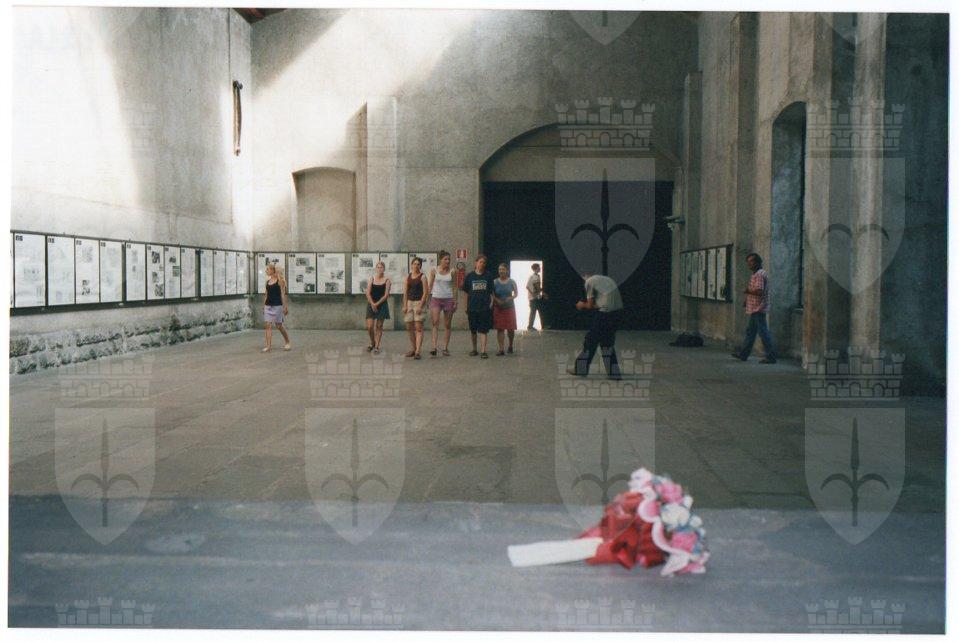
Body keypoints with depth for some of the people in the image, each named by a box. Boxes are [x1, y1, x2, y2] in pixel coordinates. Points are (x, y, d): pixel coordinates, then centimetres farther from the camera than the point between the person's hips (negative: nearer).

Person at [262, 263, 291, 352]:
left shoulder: (279, 281, -6)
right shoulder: (268, 281, 10)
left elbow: (283, 294, -7)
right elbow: (266, 294, 15)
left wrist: (284, 306, -9)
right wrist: (263, 306, 14)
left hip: (277, 305, -5)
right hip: (268, 305, 5)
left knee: (279, 325, 2)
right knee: (268, 325, -2)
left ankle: (287, 342, 22)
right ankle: (268, 346, -4)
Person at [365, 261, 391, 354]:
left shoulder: (387, 280, -1)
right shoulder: (372, 279, 4)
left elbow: (386, 295, -7)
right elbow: (368, 293, -1)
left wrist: (377, 304, -14)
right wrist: (372, 304, -13)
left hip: (382, 305, -1)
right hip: (371, 304, 1)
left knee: (379, 326, 2)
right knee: (369, 326, -4)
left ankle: (377, 346, 9)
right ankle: (372, 343, 20)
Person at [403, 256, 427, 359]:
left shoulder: (422, 277, -3)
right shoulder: (408, 277, 11)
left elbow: (425, 292, -8)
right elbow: (405, 292, 11)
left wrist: (420, 306, -15)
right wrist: (405, 305, 4)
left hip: (419, 302, -5)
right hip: (409, 302, 5)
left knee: (418, 327, -10)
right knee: (409, 327, 8)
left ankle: (417, 351, -14)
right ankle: (413, 348, 21)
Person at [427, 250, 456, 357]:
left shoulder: (451, 272, 4)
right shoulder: (434, 271, 1)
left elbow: (454, 287, 8)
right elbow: (430, 286, 5)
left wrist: (455, 301, 4)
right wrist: (428, 299, -1)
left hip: (448, 299, 2)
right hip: (436, 298, -2)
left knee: (448, 325, 5)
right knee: (435, 322, -16)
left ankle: (445, 348, 13)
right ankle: (434, 347, -23)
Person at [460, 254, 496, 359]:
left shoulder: (488, 276, 3)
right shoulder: (470, 276, 4)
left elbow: (491, 292, 7)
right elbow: (466, 293, 7)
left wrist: (491, 303, -3)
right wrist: (466, 307, 4)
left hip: (485, 307, -1)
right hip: (472, 307, 1)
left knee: (483, 330, -5)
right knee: (473, 330, 11)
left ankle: (483, 351, -7)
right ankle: (474, 349, 24)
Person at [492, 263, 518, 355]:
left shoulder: (512, 282, -2)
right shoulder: (495, 282, -2)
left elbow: (516, 293, 6)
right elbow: (492, 295, 2)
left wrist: (510, 298, -13)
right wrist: (497, 300, -16)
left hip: (509, 307, 0)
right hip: (498, 308, 0)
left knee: (510, 329, 4)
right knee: (500, 329, -4)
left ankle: (510, 346, 30)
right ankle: (501, 349, -2)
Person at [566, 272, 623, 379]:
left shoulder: (589, 281, 0)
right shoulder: (607, 279, 22)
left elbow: (590, 305, -3)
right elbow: (620, 297, 17)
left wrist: (582, 305, 18)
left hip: (604, 313, -7)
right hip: (618, 311, 7)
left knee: (591, 340, 7)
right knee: (607, 342, 17)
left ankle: (581, 369, 17)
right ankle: (613, 373, 15)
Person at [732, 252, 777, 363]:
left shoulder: (760, 274, -16)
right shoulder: (755, 274, 18)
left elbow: (759, 291, -26)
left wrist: (747, 291, -11)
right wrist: (747, 300, 15)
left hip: (758, 309, -11)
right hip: (755, 309, 11)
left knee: (763, 332, -7)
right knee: (750, 331, 15)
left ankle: (771, 357, -4)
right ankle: (743, 354, 22)